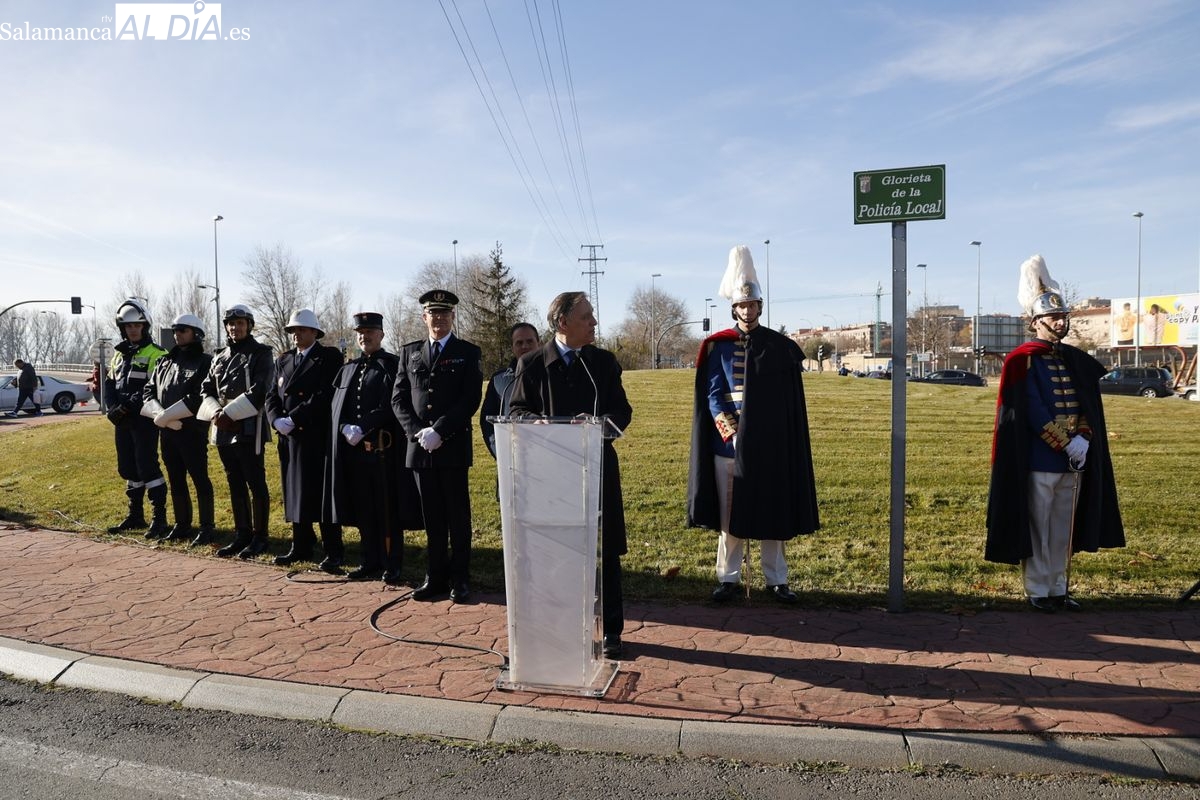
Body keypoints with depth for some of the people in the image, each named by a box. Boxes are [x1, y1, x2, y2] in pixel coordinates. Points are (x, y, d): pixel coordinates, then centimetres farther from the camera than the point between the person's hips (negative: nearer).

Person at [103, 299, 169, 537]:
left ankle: (159, 517, -4)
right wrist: (113, 408, -2)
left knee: (147, 466, -10)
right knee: (128, 468, 13)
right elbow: (110, 385, 15)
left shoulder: (155, 354, -6)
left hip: (144, 420, -8)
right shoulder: (119, 354, 17)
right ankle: (135, 515, 23)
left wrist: (130, 405, -22)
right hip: (122, 421, 8)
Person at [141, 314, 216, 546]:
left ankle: (207, 527, 5)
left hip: (193, 430, -7)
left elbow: (198, 397, -17)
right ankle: (182, 524, 24)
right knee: (175, 480, 13)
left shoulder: (205, 362, -5)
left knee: (200, 479, -2)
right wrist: (160, 414, -8)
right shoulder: (164, 362, 17)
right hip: (167, 431, 7)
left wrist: (167, 415, -17)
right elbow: (149, 391, 12)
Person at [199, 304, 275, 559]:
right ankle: (242, 535, 21)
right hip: (223, 431, 7)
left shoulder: (260, 354, -3)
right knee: (235, 485, 12)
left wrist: (229, 413, -17)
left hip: (249, 429, -7)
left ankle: (260, 537, 6)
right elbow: (206, 391, 13)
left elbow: (258, 392, -14)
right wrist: (216, 413, -7)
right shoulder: (219, 358, 17)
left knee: (256, 483, -2)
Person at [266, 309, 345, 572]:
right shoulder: (283, 360, 17)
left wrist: (293, 419, -18)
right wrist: (277, 420, -6)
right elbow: (272, 395, 13)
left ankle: (333, 552, 3)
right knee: (296, 493, 11)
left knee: (323, 494, -3)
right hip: (289, 438, 6)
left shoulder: (330, 357, -4)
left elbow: (326, 395, -15)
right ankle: (301, 546, 21)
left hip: (319, 438, -6)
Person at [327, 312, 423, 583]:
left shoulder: (393, 365, -2)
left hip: (383, 447, -6)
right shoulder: (349, 368, 17)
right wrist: (346, 428, -6)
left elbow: (391, 406, -12)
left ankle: (391, 567, 9)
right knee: (363, 510, 11)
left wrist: (362, 428, -18)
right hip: (353, 448, 6)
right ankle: (371, 563, 22)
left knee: (388, 510, 1)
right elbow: (336, 405, 12)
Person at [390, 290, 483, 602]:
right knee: (432, 517, 9)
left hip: (453, 447, -3)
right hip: (420, 447, 3)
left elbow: (470, 400, -8)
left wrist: (438, 431, -16)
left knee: (458, 515, 3)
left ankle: (460, 578, 13)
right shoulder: (409, 352, 12)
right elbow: (398, 399, 8)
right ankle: (436, 576, 19)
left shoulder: (468, 352, 2)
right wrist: (417, 433, -8)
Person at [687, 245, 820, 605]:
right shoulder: (719, 347, 3)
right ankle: (728, 577, 16)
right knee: (729, 510, 6)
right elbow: (712, 395, 0)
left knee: (772, 510, 6)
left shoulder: (779, 347, 2)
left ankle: (776, 579, 18)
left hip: (768, 443, 0)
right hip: (728, 441, 0)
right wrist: (729, 428, -13)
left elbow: (790, 400, 4)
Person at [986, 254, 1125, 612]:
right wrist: (1067, 443, -17)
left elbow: (1090, 407, 9)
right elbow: (1033, 412, -15)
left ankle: (1059, 588, 23)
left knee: (1064, 529, 13)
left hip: (1074, 460, 6)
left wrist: (1083, 439, -8)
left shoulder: (1077, 361, 12)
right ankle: (1038, 591, 12)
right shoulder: (1021, 361, -9)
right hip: (1039, 461, -6)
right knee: (1038, 528, 2)